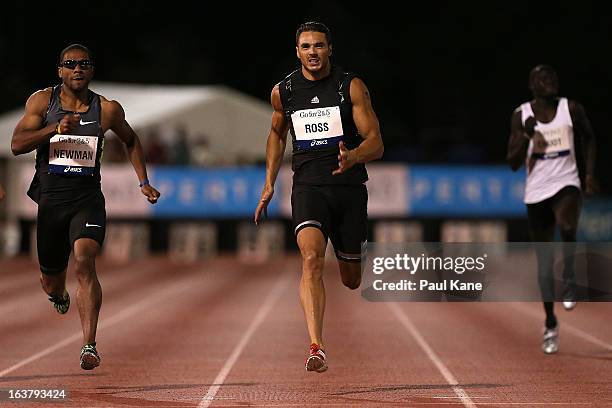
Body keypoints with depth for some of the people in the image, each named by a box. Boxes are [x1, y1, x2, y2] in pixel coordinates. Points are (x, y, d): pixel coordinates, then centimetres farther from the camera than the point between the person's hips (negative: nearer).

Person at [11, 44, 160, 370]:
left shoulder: (107, 110, 1)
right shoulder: (42, 101, 0)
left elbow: (131, 141, 20)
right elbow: (17, 144, -10)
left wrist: (144, 183, 12)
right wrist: (55, 129, -23)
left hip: (87, 199, -1)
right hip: (50, 199, 2)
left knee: (84, 262, -25)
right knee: (50, 279, 13)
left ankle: (89, 346, -27)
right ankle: (58, 295, 54)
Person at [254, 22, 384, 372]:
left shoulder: (352, 87, -3)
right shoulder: (284, 91, 5)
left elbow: (376, 143, -7)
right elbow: (278, 133, 25)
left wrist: (353, 157, -29)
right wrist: (269, 184, 20)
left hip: (350, 187, 0)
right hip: (308, 185, 0)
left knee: (352, 280, 10)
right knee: (312, 257, -26)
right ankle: (317, 349, -34)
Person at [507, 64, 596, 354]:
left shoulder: (572, 109, 1)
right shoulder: (521, 116, 1)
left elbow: (588, 137, 19)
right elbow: (513, 163, 0)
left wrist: (590, 173, 7)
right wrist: (526, 137, -16)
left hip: (566, 183, -1)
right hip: (536, 191, 1)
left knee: (566, 227, -36)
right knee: (544, 262, 6)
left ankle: (569, 283, -13)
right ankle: (550, 324, 21)